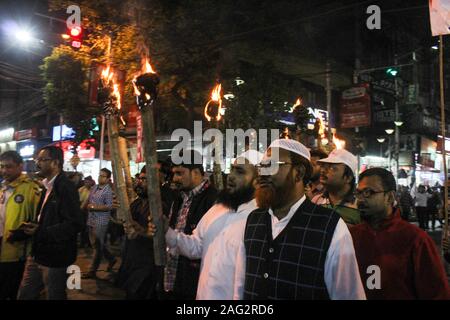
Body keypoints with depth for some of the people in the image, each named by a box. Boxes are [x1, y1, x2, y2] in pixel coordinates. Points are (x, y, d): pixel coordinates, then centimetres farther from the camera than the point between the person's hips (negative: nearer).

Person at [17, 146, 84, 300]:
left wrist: (41, 232, -23)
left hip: (55, 259, -9)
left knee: (54, 296, 8)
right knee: (24, 296, 15)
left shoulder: (66, 187, -18)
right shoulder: (48, 186, 12)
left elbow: (75, 224, -25)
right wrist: (34, 226, 1)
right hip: (37, 255, 9)